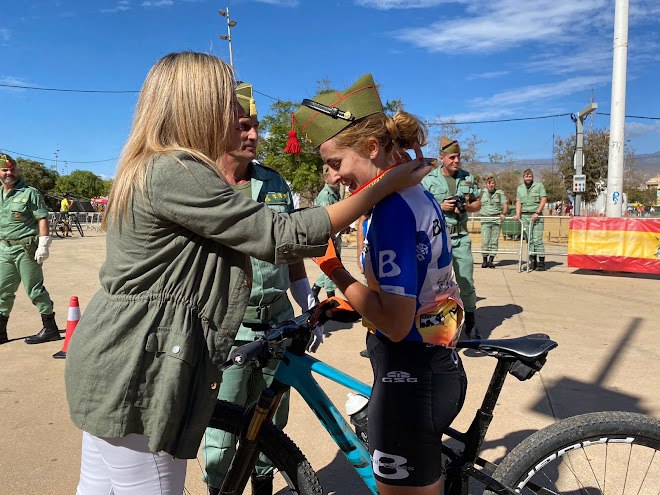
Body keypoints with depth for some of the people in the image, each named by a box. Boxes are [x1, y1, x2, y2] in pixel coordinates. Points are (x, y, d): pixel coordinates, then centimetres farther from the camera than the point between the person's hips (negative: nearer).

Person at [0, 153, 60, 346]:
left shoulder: (30, 193, -5)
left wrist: (43, 245, -17)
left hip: (25, 248, -7)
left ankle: (50, 328, 5)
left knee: (35, 289, -4)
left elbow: (42, 219, -10)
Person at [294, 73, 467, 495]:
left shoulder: (394, 209, -23)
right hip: (437, 367, 9)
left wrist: (334, 270, -17)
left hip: (408, 378, -9)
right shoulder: (419, 196, 5)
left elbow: (395, 324, -24)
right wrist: (348, 301, 10)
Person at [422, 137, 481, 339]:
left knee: (467, 282, 7)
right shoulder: (429, 180, -2)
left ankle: (470, 323, 23)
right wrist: (441, 207, -16)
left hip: (461, 237, 3)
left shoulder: (468, 178, 9)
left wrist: (466, 207, -6)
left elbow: (478, 203, 16)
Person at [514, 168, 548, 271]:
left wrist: (537, 213, -13)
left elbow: (544, 199, -4)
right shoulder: (520, 188, 15)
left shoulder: (539, 186, 3)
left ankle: (541, 262, -6)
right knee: (529, 240, 5)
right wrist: (518, 214, -6)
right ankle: (532, 261, 10)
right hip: (524, 216, 4)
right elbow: (518, 202, 10)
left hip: (536, 216, -4)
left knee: (537, 239, -9)